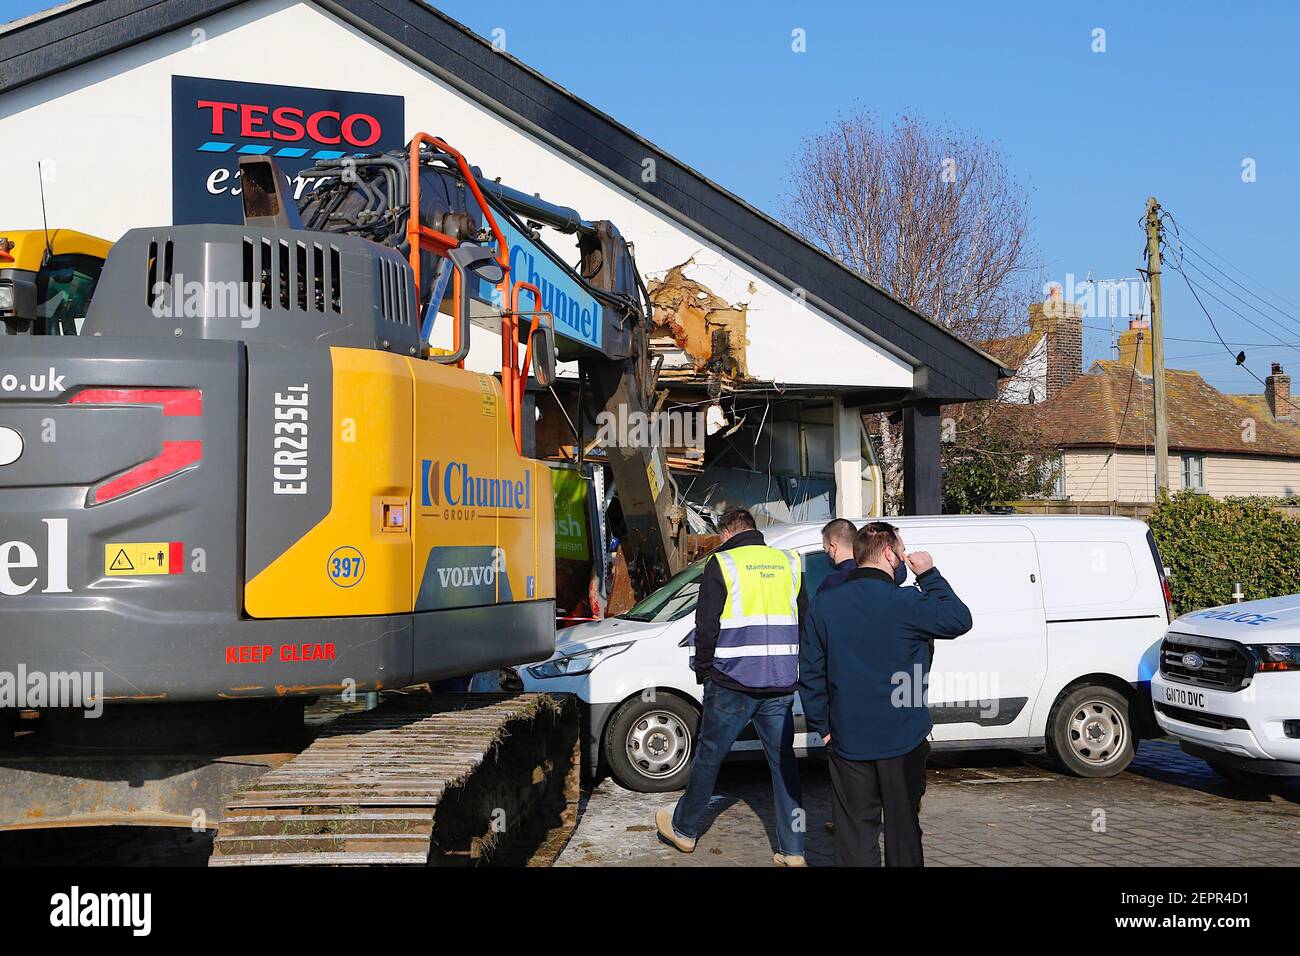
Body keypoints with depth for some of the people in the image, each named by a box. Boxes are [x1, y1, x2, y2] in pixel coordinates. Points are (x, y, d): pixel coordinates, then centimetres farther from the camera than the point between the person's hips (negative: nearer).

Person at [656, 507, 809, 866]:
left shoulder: (722, 564, -6)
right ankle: (792, 850, 9)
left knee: (708, 755, 12)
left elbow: (706, 626, -7)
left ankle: (684, 829, 27)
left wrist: (703, 670, 6)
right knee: (783, 761, 9)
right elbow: (804, 621, 14)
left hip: (732, 684, -4)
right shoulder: (788, 564, 8)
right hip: (780, 685, 4)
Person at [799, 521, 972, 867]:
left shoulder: (824, 604, -2)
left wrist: (822, 727, 10)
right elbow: (960, 620, -1)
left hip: (848, 743, 2)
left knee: (854, 834, 10)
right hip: (903, 741, -2)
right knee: (903, 829, 14)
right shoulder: (906, 603, -15)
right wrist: (929, 575, 5)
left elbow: (810, 673, 2)